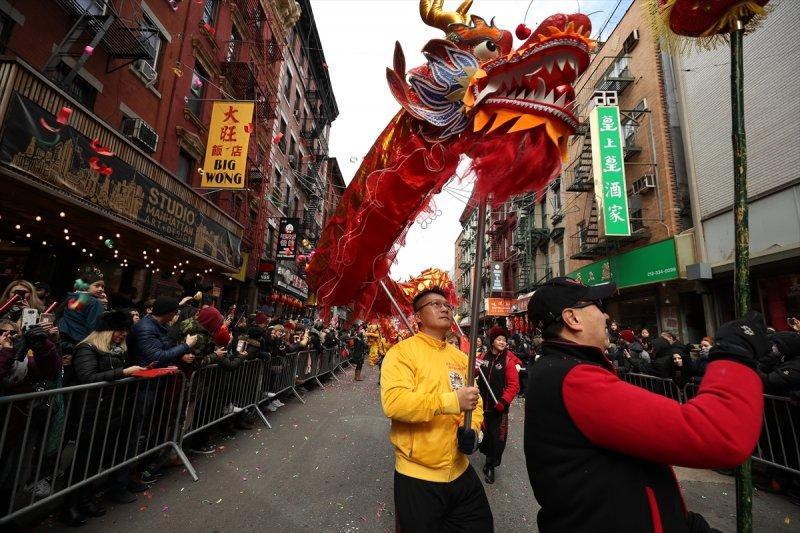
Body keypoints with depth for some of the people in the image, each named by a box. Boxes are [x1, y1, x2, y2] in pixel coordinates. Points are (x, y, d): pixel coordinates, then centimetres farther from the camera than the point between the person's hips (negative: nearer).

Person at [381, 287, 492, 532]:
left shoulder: (460, 357, 7)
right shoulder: (402, 352, -15)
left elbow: (476, 401, 10)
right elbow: (393, 402, -28)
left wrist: (472, 429, -11)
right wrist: (451, 401, -30)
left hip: (460, 471, 6)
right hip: (418, 477, -6)